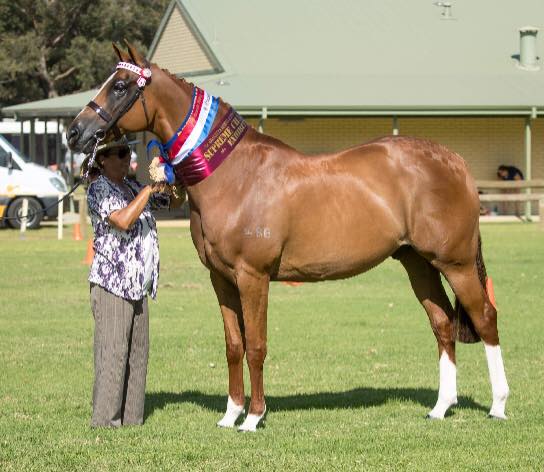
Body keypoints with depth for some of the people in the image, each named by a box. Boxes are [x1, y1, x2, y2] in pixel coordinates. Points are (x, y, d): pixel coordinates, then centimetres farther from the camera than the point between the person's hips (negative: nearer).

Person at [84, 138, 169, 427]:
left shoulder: (132, 187, 15)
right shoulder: (99, 189, -9)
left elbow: (173, 200, 27)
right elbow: (123, 220, -25)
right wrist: (150, 188, -22)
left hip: (137, 284, 9)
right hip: (111, 283, -9)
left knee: (138, 355, 10)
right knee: (112, 355, -8)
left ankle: (132, 420, 16)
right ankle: (105, 422, -6)